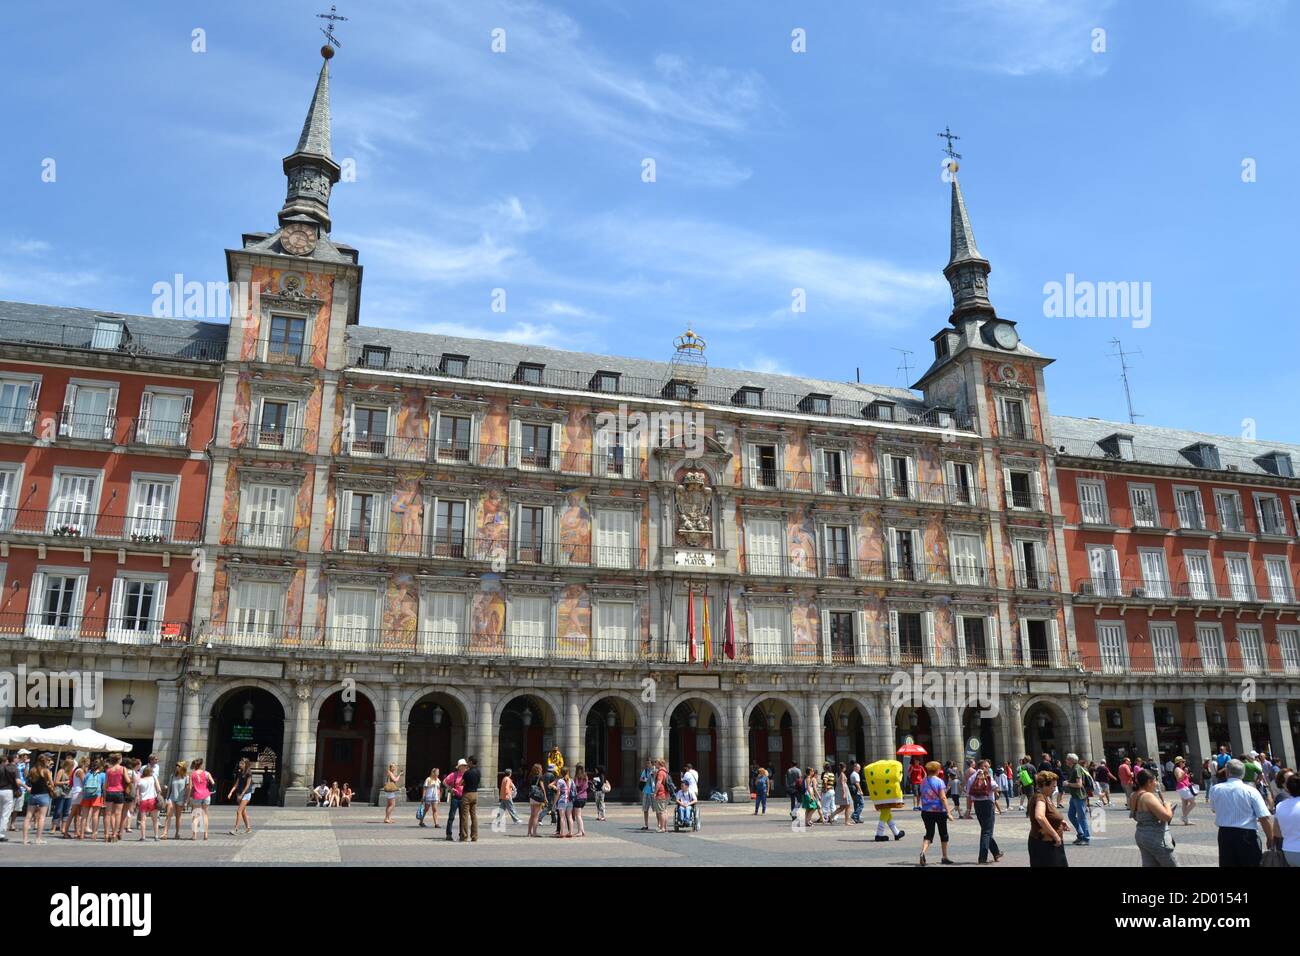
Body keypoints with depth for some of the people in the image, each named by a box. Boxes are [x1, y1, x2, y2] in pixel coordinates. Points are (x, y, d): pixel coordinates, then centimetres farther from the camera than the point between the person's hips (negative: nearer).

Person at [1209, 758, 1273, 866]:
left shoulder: (1216, 789, -1)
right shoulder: (1251, 791, -8)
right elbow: (1264, 819, -11)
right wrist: (1271, 839, -2)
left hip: (1224, 834, 3)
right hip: (1247, 835, -2)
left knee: (1227, 863, 11)